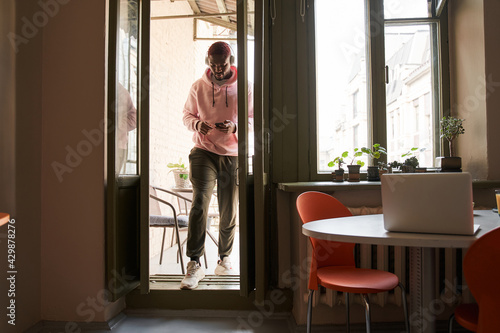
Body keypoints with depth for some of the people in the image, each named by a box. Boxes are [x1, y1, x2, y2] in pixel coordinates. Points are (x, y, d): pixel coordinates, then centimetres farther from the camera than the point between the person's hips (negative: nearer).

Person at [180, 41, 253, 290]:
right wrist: (197, 124, -9)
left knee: (229, 211, 8)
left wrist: (235, 127, -15)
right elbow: (187, 114, 15)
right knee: (200, 203, -18)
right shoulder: (198, 87, 6)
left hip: (233, 155, 1)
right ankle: (194, 264, -12)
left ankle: (224, 258, 28)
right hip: (204, 152, 0)